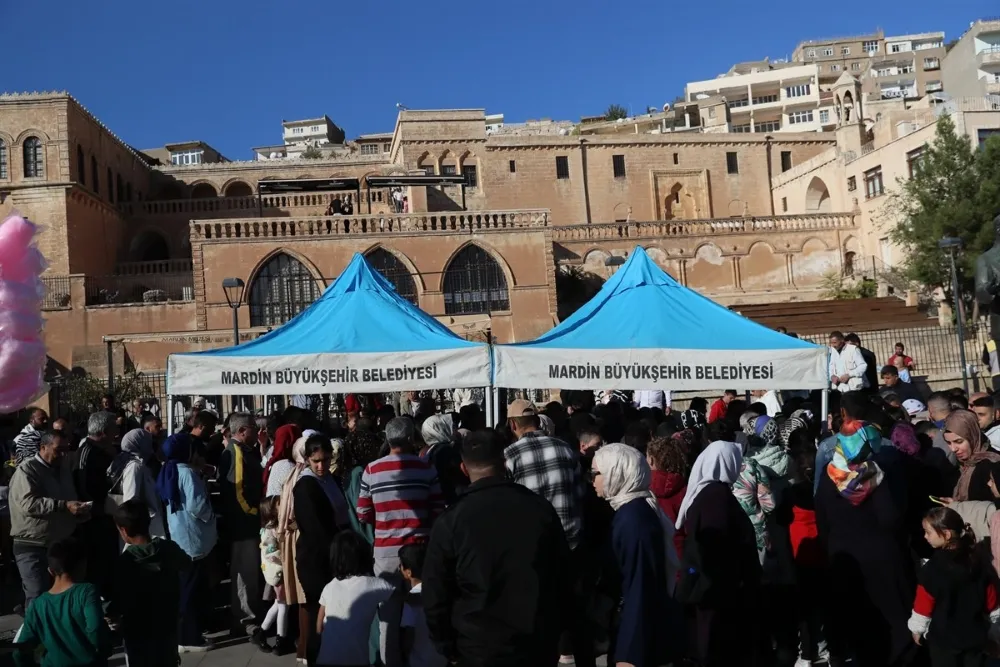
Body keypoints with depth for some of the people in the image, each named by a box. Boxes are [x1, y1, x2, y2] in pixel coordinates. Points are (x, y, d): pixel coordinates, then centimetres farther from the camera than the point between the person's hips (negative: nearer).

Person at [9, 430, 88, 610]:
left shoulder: (64, 469, 14)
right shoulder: (27, 469, -9)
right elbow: (29, 503, -25)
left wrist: (79, 511, 3)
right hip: (33, 546, -7)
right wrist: (63, 506, -31)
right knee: (38, 598, -6)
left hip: (61, 544, 7)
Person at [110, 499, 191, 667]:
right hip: (168, 628, 4)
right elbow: (186, 563, 15)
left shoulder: (124, 563, -21)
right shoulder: (170, 549, -7)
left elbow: (119, 605, -18)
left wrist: (109, 612, 2)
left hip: (139, 634, -4)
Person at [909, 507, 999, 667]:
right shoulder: (979, 562, -7)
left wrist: (917, 629, 0)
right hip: (975, 634, 5)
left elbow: (923, 605, -16)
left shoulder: (932, 569, -24)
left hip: (943, 637, -5)